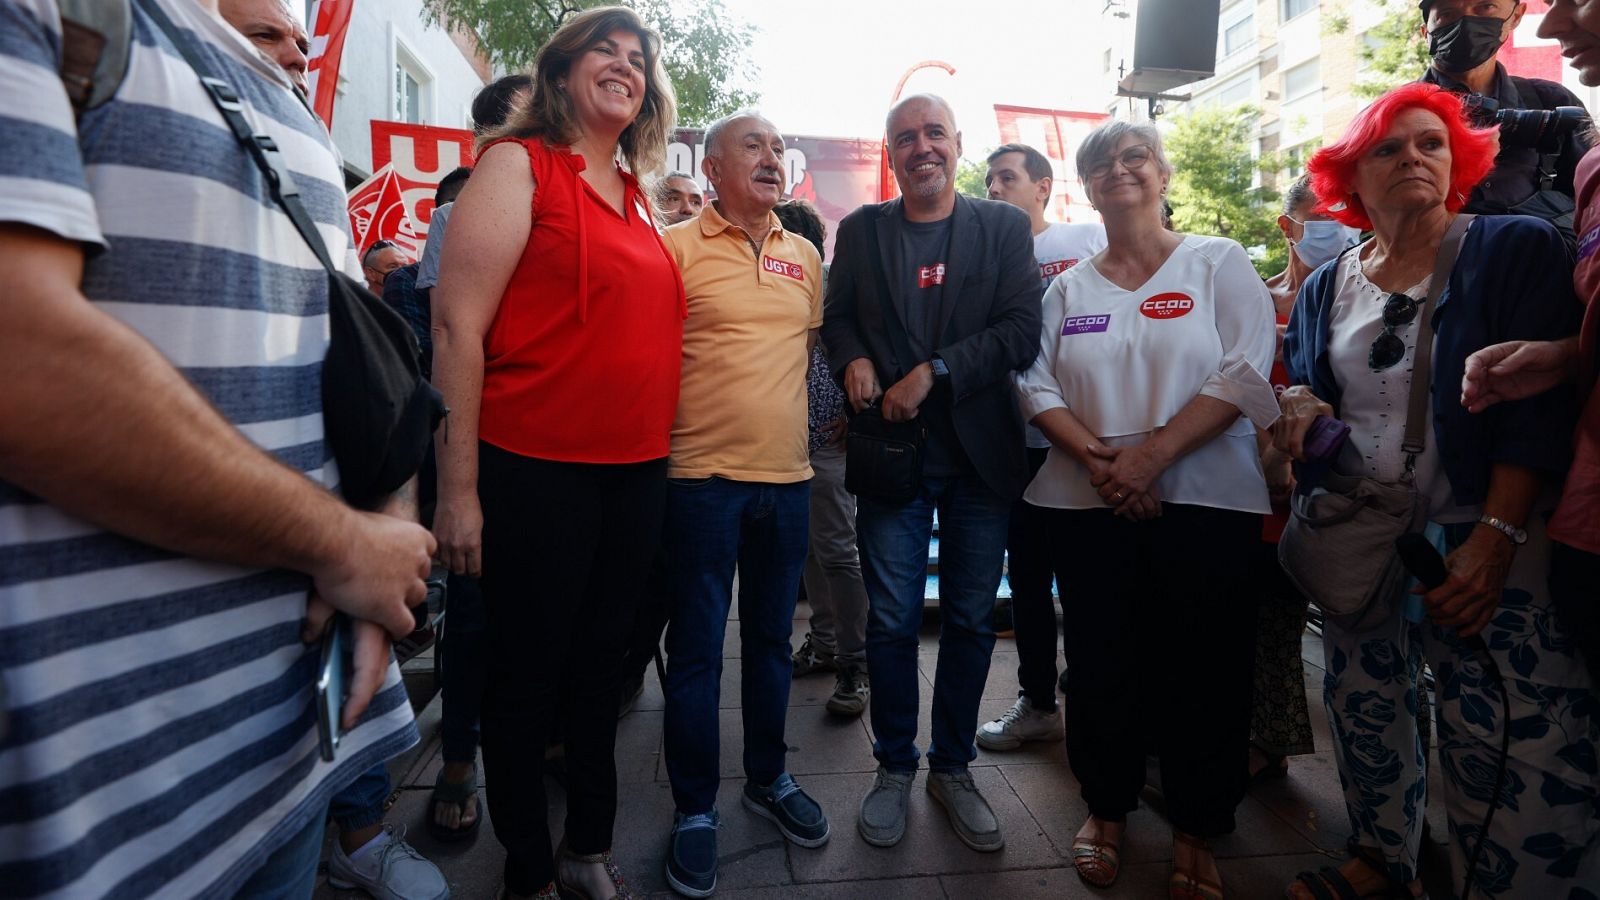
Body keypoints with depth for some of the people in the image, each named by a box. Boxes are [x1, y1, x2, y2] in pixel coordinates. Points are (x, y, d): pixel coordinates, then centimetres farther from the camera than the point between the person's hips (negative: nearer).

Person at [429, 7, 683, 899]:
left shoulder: (640, 199, 16)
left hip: (637, 474, 7)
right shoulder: (518, 164, -4)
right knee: (527, 677, 8)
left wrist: (661, 459, 16)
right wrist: (458, 490, -14)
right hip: (536, 473, -6)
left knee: (602, 664, 16)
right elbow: (457, 325, -11)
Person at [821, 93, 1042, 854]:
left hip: (980, 454, 0)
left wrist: (932, 372, -16)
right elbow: (837, 317, 13)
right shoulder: (861, 229, 8)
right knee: (892, 620, 6)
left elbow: (1022, 329, -5)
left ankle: (953, 768, 28)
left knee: (970, 620, 9)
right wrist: (854, 361, -9)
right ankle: (894, 768, 25)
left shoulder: (1004, 226, 4)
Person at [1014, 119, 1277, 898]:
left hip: (1203, 502, -2)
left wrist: (1151, 455, -17)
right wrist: (1098, 457, -13)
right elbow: (1035, 383, 3)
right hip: (1088, 505, 2)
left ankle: (1196, 829, 25)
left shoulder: (1219, 263, 3)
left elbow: (1244, 373, -8)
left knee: (1202, 668, 5)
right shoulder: (1069, 286, 11)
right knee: (1100, 661, 8)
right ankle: (1107, 808, 28)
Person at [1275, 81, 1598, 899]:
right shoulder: (1325, 288, 10)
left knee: (1520, 761, -8)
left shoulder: (1517, 251, -3)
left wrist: (1495, 538, -19)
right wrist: (1298, 406, -6)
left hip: (1485, 546, -4)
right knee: (1364, 719, 14)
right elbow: (1300, 389, 20)